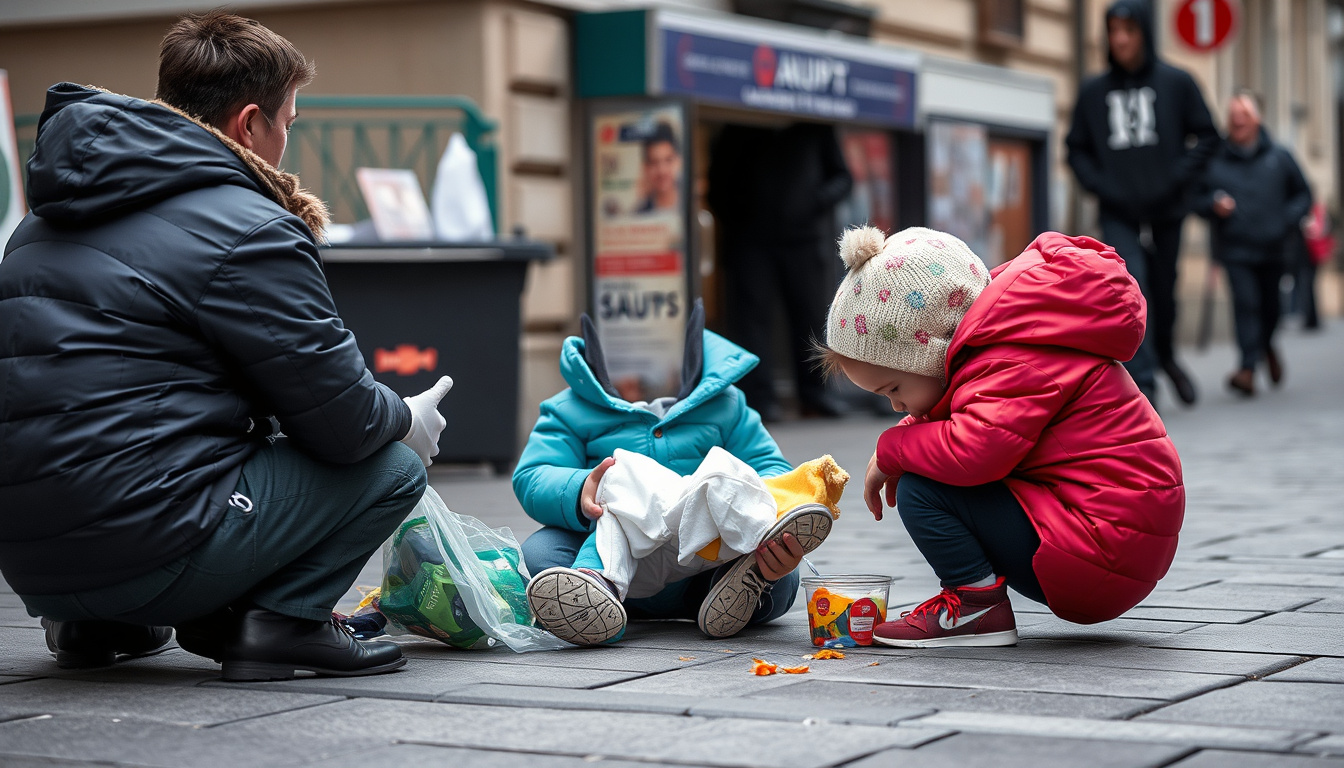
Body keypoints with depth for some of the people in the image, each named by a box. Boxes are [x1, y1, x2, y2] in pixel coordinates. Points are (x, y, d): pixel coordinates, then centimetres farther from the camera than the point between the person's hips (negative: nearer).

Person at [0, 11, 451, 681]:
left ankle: (96, 625, 19)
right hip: (141, 550, -8)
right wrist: (405, 419, 16)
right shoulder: (248, 231, -9)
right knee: (393, 469, 6)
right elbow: (343, 422, -8)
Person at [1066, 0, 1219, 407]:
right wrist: (1100, 186, -4)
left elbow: (1206, 136, 6)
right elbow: (1077, 148, 12)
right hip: (1118, 214, 0)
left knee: (1163, 290, 10)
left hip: (1166, 210, 0)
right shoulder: (1093, 92, 5)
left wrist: (1178, 178, -7)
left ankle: (1165, 355, 38)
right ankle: (1142, 381, -15)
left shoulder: (1176, 83, 2)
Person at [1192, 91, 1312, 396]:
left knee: (1270, 306, 10)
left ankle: (1266, 345, 43)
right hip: (1234, 248, -2)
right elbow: (1195, 199, 11)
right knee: (1245, 302, -17)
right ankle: (1248, 367, -20)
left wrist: (1288, 219, -5)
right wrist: (1214, 205, -10)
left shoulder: (1279, 158, 5)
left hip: (1273, 248, 2)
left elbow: (1303, 194, 12)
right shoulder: (1214, 160, 3)